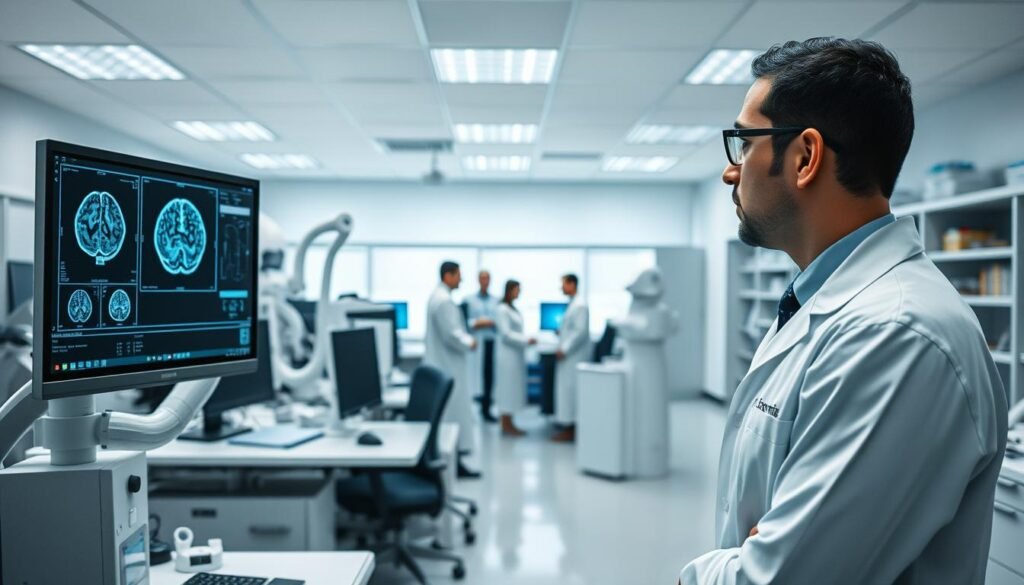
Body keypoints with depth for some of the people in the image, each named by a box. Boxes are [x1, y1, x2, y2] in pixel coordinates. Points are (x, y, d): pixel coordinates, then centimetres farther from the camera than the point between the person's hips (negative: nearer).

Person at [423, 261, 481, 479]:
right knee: (454, 413, -5)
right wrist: (470, 343, -6)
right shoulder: (444, 300, -19)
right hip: (448, 366, -10)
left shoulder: (438, 297, 14)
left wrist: (467, 338, 12)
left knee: (445, 413, 13)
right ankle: (454, 463, -1)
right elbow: (451, 335, -22)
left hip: (442, 364, 10)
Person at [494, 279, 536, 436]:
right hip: (508, 354, -9)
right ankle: (506, 425, 2)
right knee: (508, 387, -4)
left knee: (514, 388, 11)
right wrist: (526, 340, -18)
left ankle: (509, 423, 17)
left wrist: (526, 339, 7)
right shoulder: (502, 309, -14)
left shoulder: (513, 308, 13)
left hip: (516, 353, 9)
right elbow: (506, 334, -19)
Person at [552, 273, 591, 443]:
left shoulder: (580, 306, -15)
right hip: (568, 355, 10)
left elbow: (581, 331, -20)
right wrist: (560, 331, 9)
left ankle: (570, 431, -2)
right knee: (565, 389, 11)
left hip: (573, 357, -10)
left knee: (569, 389, -7)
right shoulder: (572, 304, 15)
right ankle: (569, 427, 16)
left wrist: (564, 349, -18)